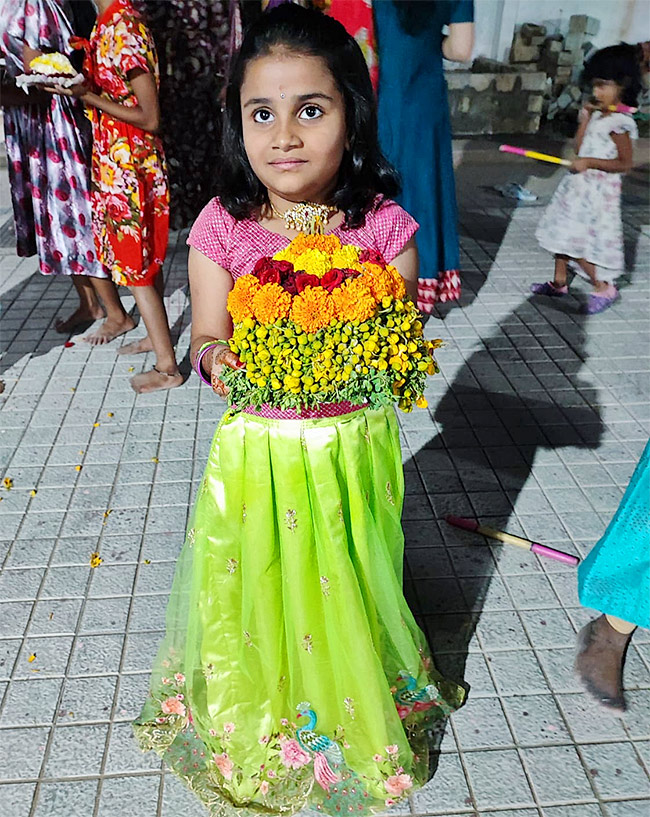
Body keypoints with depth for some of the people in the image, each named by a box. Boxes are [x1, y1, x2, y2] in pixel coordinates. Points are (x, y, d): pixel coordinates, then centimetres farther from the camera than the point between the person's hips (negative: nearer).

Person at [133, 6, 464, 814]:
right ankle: (257, 731, 47)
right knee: (255, 591, 16)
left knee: (346, 588, 17)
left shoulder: (383, 227, -11)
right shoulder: (222, 228, -9)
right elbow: (207, 339, -4)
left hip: (351, 448, 0)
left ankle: (357, 719, 49)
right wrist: (217, 360, -26)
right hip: (256, 452, 1)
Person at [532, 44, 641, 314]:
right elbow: (580, 148, 9)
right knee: (562, 234, 15)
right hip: (579, 184, 9)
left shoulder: (619, 123, -16)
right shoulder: (598, 116, 8)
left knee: (575, 241, -10)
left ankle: (604, 288, 3)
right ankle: (559, 282, 30)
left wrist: (590, 162, -24)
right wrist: (585, 117, 4)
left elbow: (624, 163, -17)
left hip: (597, 190, -9)